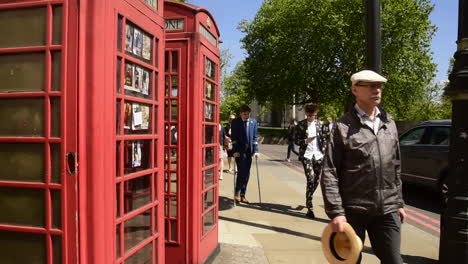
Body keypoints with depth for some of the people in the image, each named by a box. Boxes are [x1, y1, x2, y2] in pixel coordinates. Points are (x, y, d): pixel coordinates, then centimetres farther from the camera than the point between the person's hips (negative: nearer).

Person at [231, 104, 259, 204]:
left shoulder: (253, 121, 7)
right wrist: (235, 151, -16)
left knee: (247, 173, 5)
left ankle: (242, 195, 15)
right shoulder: (235, 122, -3)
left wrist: (255, 150, -2)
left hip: (249, 151, 4)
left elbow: (255, 137, 6)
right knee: (241, 171, -13)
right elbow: (234, 138, -7)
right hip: (239, 151, -4)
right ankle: (237, 192, 5)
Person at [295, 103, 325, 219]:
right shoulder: (300, 125, -1)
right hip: (306, 155, -4)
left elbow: (321, 138, 16)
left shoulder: (318, 123, 10)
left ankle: (308, 200, 36)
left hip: (318, 155, 4)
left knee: (316, 180, 9)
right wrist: (306, 141, -18)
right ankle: (310, 208, -6)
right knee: (310, 179, -14)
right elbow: (296, 141, -1)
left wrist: (323, 152, 7)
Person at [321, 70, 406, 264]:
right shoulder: (343, 127, -10)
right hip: (353, 210, -4)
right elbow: (329, 173, -13)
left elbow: (396, 168, 15)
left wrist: (399, 202, 14)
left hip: (387, 210, 5)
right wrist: (336, 212, -17)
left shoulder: (389, 123, 9)